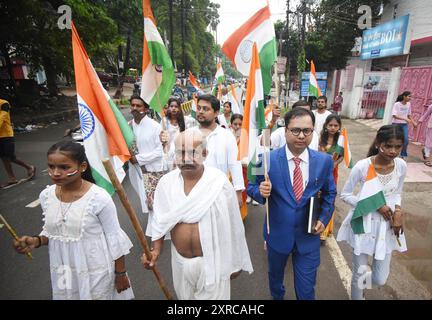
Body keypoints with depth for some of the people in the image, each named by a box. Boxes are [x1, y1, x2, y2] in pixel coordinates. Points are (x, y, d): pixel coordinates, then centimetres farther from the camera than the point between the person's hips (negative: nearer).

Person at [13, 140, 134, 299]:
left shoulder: (99, 197, -24)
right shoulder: (46, 196, -7)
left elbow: (115, 239, -15)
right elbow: (51, 231, 8)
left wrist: (120, 273, -7)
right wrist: (37, 241, -13)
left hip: (96, 271, -5)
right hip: (64, 272, 5)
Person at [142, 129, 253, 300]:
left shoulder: (219, 182, -19)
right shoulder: (166, 182, -9)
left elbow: (232, 226, -10)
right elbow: (160, 219, 4)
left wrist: (235, 262, -2)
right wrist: (156, 249, -8)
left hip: (212, 260, -3)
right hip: (180, 260, 4)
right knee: (184, 296, 26)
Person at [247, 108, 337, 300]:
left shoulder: (324, 161, -9)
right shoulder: (268, 159, -17)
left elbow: (329, 192, 6)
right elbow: (252, 188, -6)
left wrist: (324, 218, -6)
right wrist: (261, 191, -28)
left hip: (309, 235, 0)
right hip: (278, 233, 0)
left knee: (306, 290, 14)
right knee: (275, 275, 27)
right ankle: (277, 297, 59)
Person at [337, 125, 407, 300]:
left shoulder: (401, 165, -7)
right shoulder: (362, 166, -21)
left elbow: (397, 193, 9)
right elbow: (345, 195, -12)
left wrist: (398, 210, -10)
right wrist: (375, 205, -19)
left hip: (387, 224, 4)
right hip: (364, 223, -4)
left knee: (380, 280, 13)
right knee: (359, 273, 10)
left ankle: (361, 282, 49)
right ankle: (357, 296, 42)